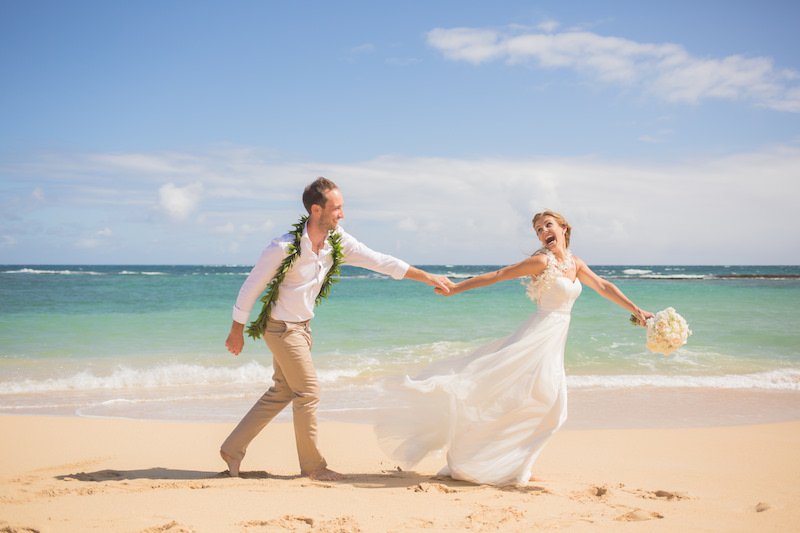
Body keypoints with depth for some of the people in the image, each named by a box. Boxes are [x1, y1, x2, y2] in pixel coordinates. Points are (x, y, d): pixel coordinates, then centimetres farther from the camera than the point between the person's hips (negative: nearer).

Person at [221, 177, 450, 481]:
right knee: (308, 391, -3)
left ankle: (233, 448, 25)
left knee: (282, 392, 14)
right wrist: (237, 331, -5)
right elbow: (251, 287, -14)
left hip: (302, 327, 7)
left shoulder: (337, 242, -7)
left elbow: (380, 262, -2)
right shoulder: (284, 248, -25)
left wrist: (429, 278, -3)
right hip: (281, 328, -7)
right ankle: (313, 465, 14)